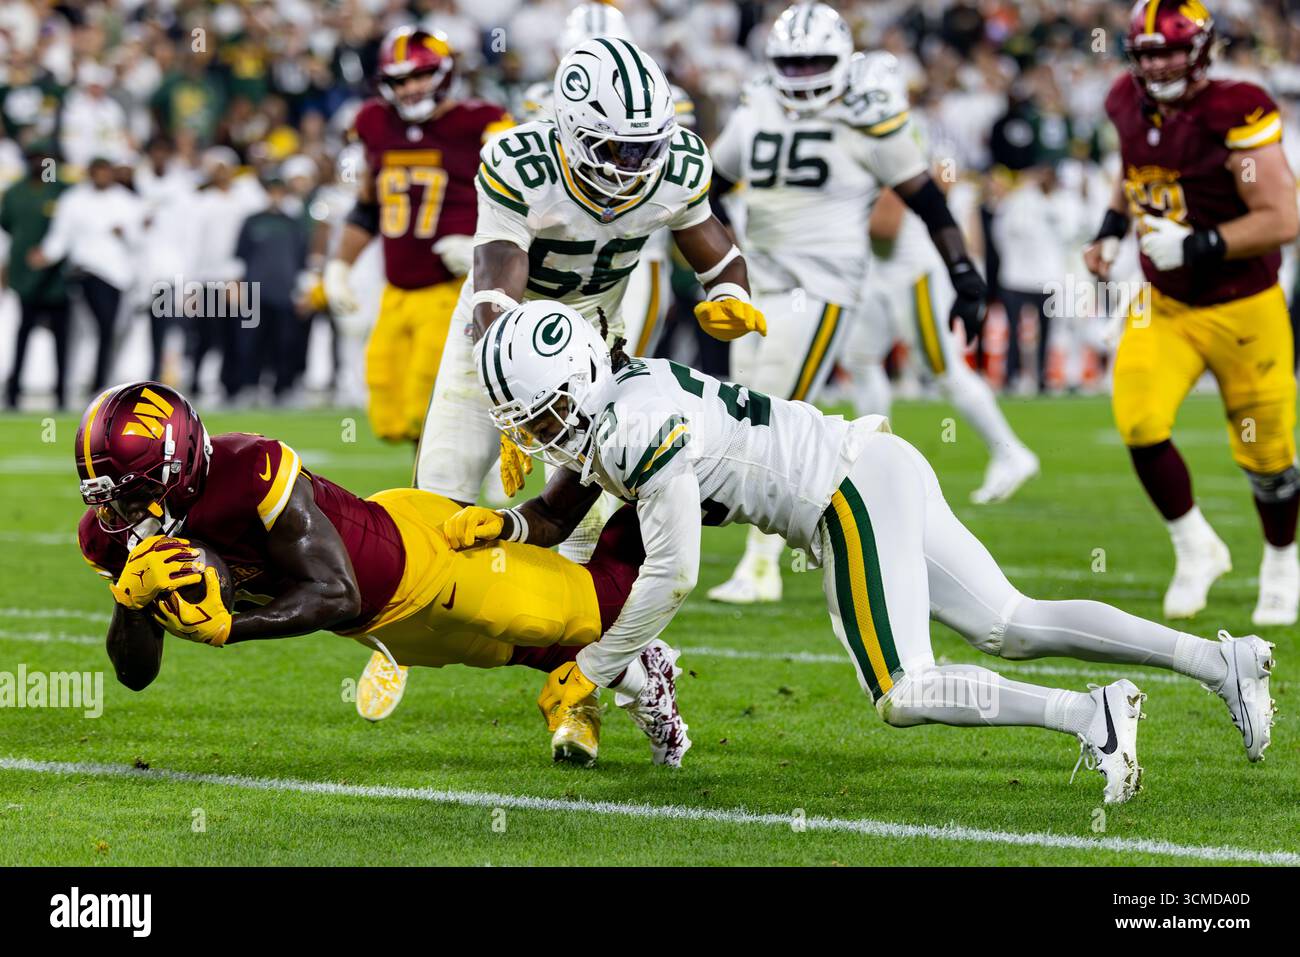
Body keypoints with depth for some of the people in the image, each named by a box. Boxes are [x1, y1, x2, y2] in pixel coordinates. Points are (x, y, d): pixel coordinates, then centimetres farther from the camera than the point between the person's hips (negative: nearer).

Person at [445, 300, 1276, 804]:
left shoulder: (644, 431, -20)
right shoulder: (604, 409, 8)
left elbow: (671, 578, -17)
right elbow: (557, 517, 21)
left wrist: (592, 672, -7)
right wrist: (501, 525, -1)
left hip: (856, 492, -10)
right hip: (882, 473, 10)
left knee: (904, 695, -12)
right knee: (1012, 627, 9)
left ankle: (1089, 715, -15)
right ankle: (1221, 661, 6)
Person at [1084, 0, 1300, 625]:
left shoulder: (1236, 116, -22)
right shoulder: (1130, 106, -2)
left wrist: (1198, 245, -28)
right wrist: (1111, 230, 5)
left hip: (1242, 310, -5)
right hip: (1164, 306, 5)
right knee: (1140, 425, -16)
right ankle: (1196, 548, 8)